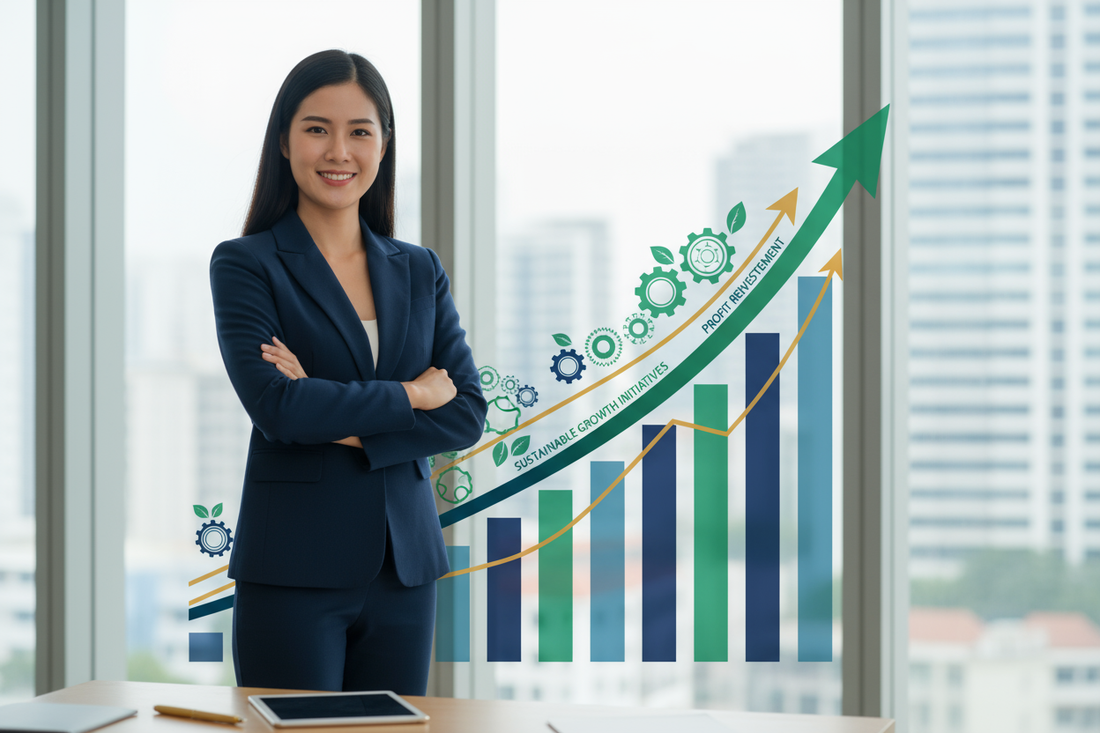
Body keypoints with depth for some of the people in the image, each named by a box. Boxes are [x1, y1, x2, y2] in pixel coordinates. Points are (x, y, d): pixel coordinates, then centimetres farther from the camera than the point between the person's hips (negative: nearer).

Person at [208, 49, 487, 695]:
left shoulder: (420, 271, 11)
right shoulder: (245, 265, -2)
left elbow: (468, 414, 2)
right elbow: (275, 405, -16)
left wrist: (344, 422, -11)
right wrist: (408, 395, -7)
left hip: (405, 567, 4)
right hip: (295, 570, -4)